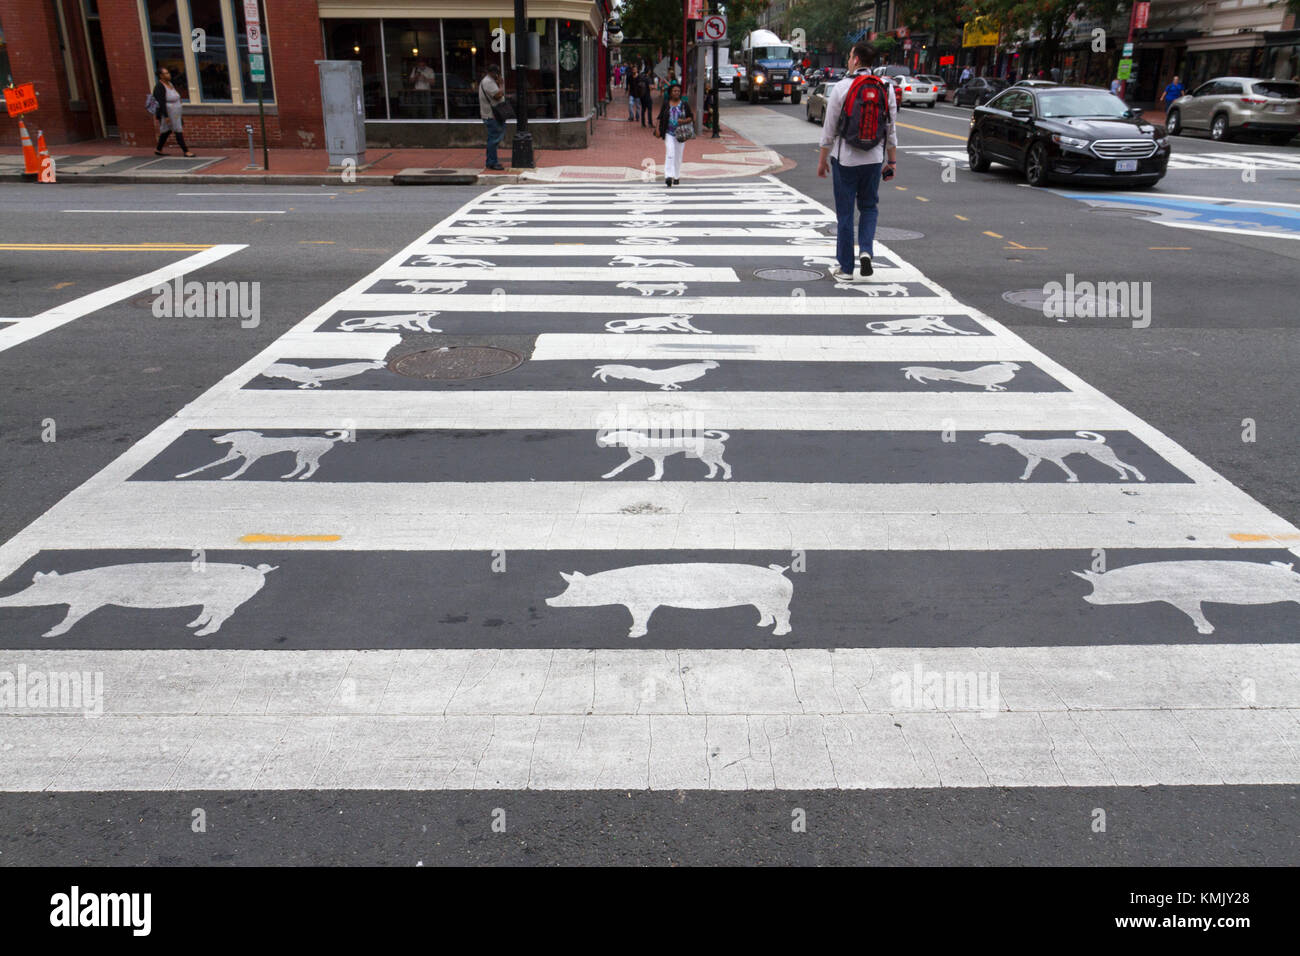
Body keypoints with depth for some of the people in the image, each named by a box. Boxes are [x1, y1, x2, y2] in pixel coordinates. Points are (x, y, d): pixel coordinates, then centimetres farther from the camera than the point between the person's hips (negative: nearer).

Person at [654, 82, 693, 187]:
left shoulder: (684, 104, 4)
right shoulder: (666, 104, 4)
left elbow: (691, 117, 5)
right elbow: (660, 118, 6)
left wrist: (684, 121, -15)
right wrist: (657, 128, -7)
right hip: (669, 133, -1)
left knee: (678, 156, 6)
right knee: (670, 153, -16)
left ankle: (676, 177, 19)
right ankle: (668, 177, -24)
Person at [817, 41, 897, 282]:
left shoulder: (841, 88, -8)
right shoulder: (886, 88, 2)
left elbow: (829, 129, -6)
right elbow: (891, 128, 6)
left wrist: (822, 159, 3)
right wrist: (892, 160, 13)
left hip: (845, 158, -3)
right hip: (873, 159, 3)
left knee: (845, 213, 5)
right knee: (869, 207, 19)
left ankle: (846, 269, 8)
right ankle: (865, 250, -4)